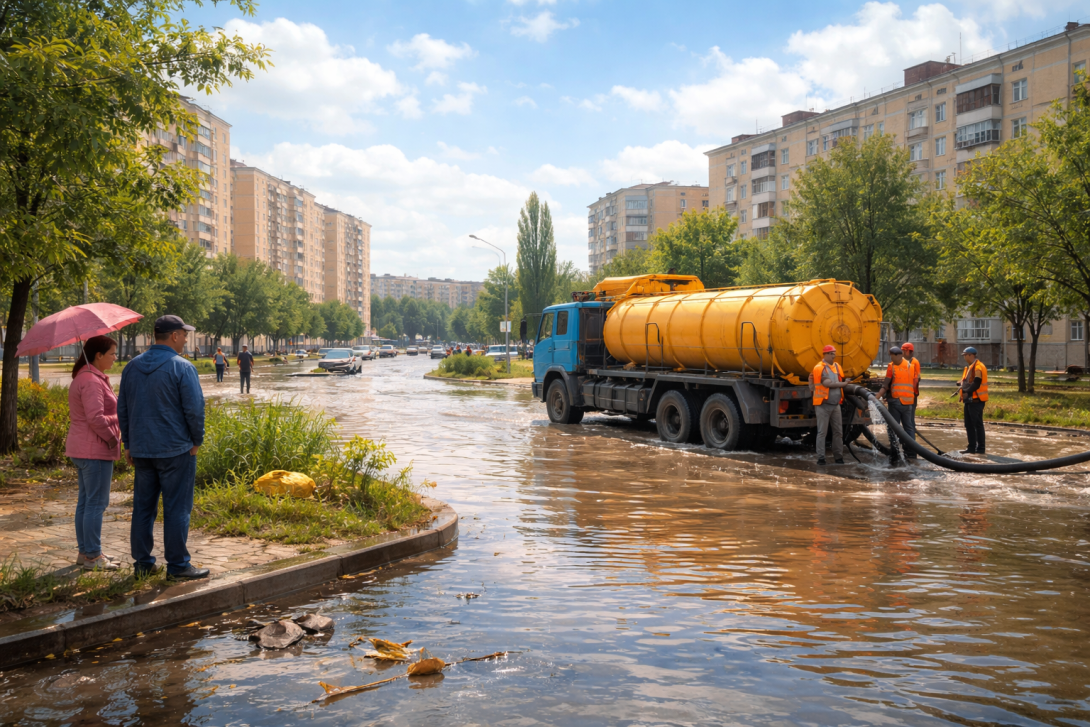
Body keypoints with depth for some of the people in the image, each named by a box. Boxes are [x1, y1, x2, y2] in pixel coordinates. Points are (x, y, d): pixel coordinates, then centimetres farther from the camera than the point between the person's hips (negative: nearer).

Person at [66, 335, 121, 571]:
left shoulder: (83, 377, 14)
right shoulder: (91, 381, -19)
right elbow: (96, 417, -26)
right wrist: (113, 439, -14)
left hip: (81, 448, 11)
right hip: (95, 449, -11)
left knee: (85, 500, 15)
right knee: (96, 503, -5)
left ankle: (85, 551, 23)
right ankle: (92, 556, 1)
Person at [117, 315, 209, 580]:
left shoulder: (132, 367, 10)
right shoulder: (182, 368, -12)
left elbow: (122, 409, 15)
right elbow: (195, 408, -13)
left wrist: (129, 444, 22)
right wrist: (197, 440, 0)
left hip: (141, 449, 7)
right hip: (175, 449, -6)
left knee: (143, 507, 12)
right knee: (177, 508, 0)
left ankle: (142, 562, 18)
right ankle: (178, 565, 4)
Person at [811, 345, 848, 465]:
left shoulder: (837, 366, 11)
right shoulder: (819, 368, -12)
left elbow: (840, 382, 17)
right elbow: (828, 384, -19)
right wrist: (845, 384, -13)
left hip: (835, 405, 7)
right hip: (823, 405, -7)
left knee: (838, 431, 8)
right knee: (822, 432, -4)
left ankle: (838, 457, 14)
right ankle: (821, 457, 0)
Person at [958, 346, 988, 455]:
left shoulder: (978, 367, -14)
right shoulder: (969, 367, 18)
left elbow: (976, 383, -22)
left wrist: (967, 392, -24)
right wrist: (961, 384, 6)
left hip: (976, 400, -10)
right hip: (969, 400, 10)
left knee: (978, 424, -5)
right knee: (969, 424, 12)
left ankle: (981, 448, -1)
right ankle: (972, 448, 18)